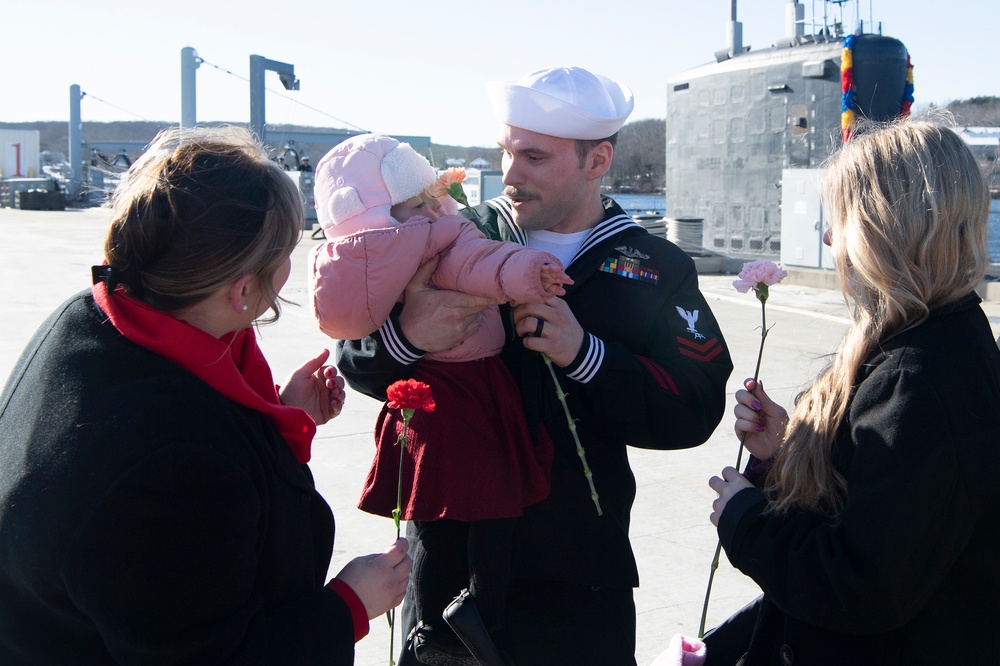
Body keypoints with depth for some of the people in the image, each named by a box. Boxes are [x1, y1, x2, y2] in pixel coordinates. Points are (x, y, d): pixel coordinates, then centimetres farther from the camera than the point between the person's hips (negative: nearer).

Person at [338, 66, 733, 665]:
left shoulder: (658, 269, 2)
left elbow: (696, 413, -7)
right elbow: (356, 359, -2)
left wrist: (584, 353, -20)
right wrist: (404, 336, -25)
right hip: (447, 560, 0)